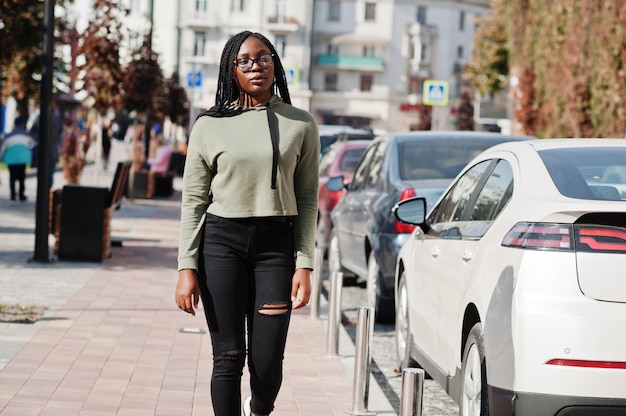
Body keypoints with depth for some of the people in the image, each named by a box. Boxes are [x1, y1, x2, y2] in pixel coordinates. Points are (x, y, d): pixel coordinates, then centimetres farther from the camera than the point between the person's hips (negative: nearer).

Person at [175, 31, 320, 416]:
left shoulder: (301, 125, 6)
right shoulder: (210, 125, 4)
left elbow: (308, 200, 6)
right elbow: (193, 201, 4)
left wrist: (304, 265, -2)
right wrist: (187, 268, -3)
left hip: (276, 243, 0)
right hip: (221, 242, 0)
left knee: (267, 361, -1)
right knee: (228, 357, 0)